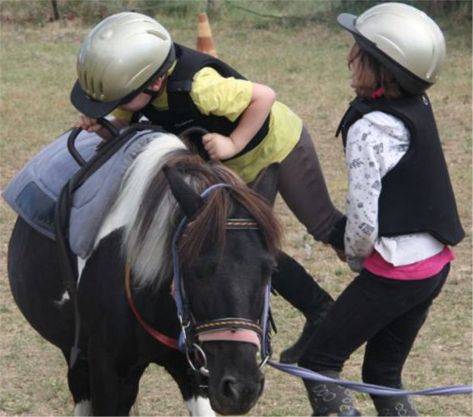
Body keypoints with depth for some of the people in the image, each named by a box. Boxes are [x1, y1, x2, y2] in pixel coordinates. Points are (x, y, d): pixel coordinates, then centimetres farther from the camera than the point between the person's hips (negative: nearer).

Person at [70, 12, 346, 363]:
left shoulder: (197, 85, -44)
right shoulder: (132, 77, -22)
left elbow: (264, 96, -35)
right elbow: (125, 128, -8)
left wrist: (233, 143, -38)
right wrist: (100, 127, -28)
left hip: (279, 145, -8)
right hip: (239, 168, 8)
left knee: (323, 226, 8)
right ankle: (321, 315, 29)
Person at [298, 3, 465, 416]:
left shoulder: (369, 129, -22)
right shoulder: (418, 107, 3)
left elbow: (364, 222, -21)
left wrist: (354, 255, 0)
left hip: (394, 271, -8)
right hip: (434, 262, 8)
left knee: (318, 362, 4)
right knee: (383, 373, 19)